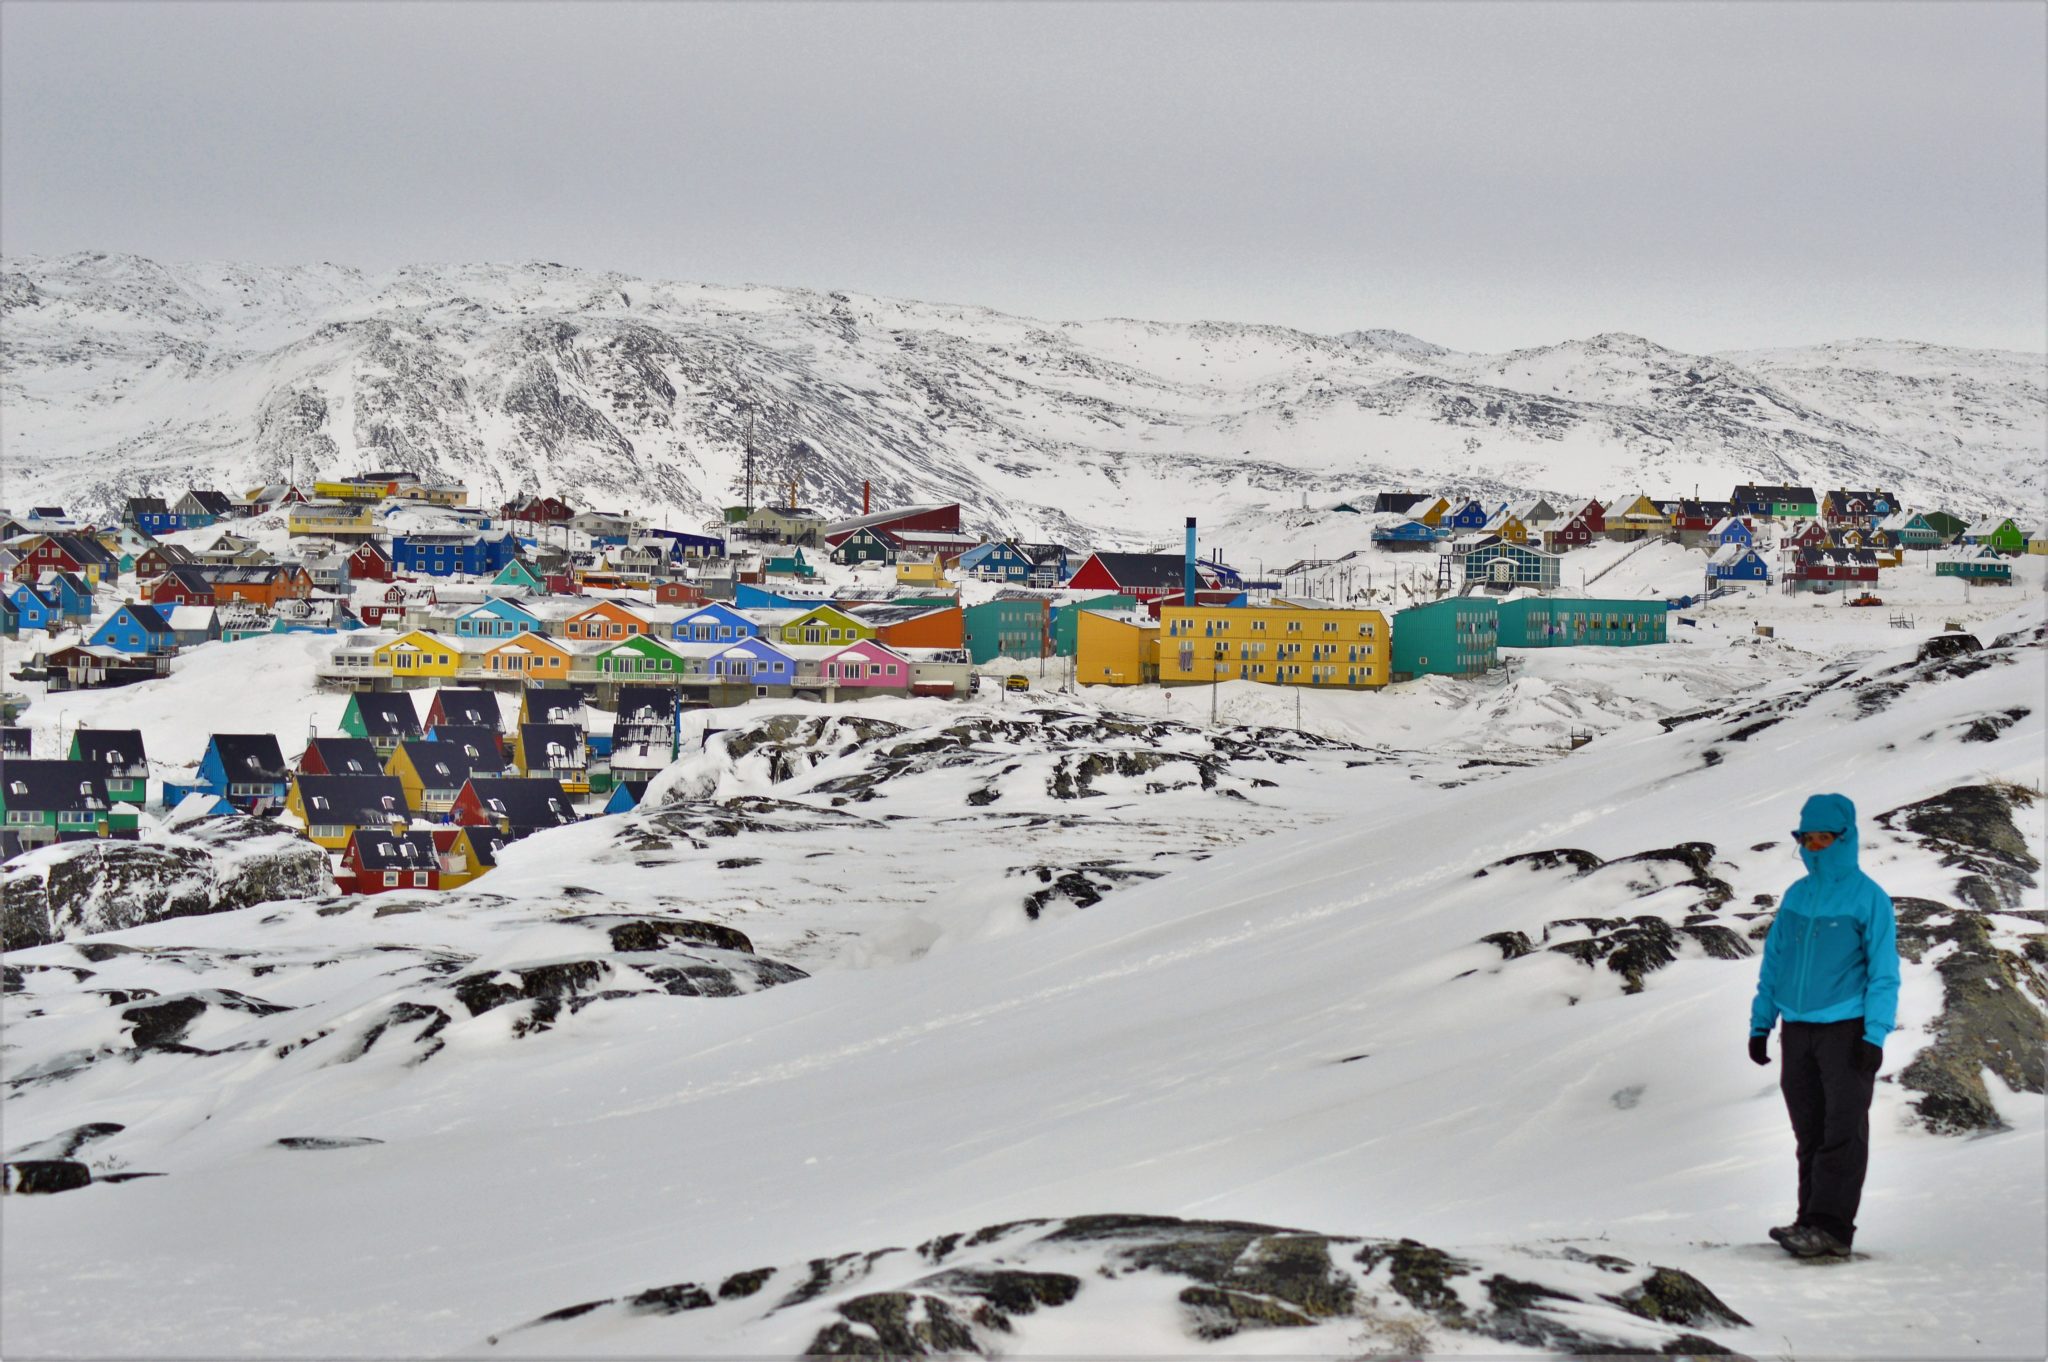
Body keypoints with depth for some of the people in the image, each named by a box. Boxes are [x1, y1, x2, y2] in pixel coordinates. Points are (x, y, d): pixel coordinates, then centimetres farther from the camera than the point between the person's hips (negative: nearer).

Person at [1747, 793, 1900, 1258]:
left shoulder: (1869, 898, -5)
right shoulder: (1796, 896, 10)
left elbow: (1883, 972, -7)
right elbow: (1773, 961, 16)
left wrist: (1875, 1036, -15)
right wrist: (1760, 1024, 14)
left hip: (1846, 1029, -6)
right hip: (1797, 1030, 6)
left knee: (1843, 1130, -10)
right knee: (1809, 1133, 8)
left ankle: (1831, 1227, -14)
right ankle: (1812, 1224, 11)